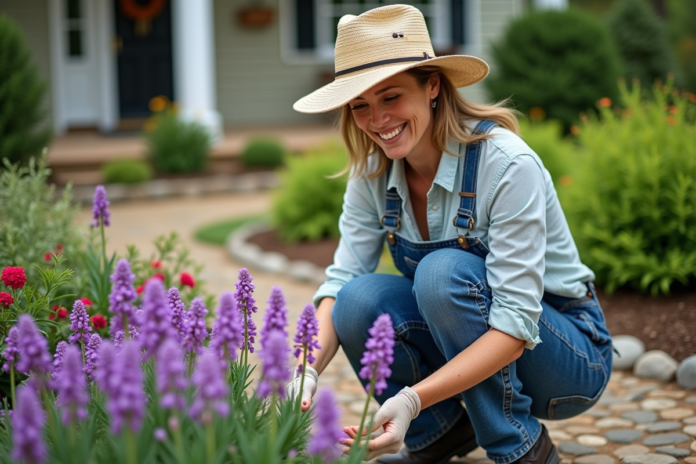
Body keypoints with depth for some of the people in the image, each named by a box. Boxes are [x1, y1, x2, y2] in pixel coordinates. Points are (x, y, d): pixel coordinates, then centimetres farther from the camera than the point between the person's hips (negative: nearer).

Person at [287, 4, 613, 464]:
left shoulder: (507, 163, -26)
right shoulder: (372, 171, -7)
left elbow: (517, 324, -30)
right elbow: (342, 279, -10)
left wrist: (412, 399, -42)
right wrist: (306, 371, -30)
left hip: (570, 354, -5)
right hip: (471, 335, 5)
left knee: (445, 270, -32)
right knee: (360, 301, -23)